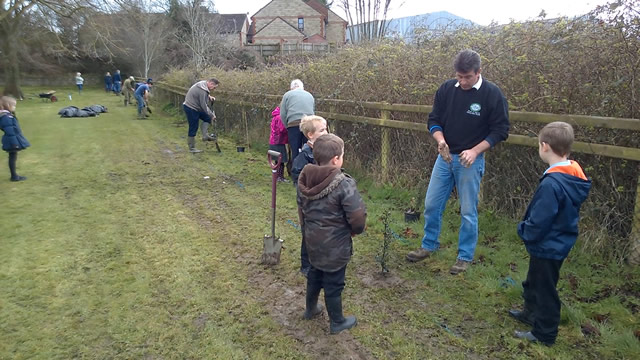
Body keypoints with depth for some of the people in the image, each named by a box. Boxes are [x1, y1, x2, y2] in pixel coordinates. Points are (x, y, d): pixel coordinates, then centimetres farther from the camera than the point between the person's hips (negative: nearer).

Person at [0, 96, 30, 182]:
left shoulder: (8, 115, 10)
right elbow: (10, 131, -23)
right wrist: (14, 142, -22)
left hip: (13, 141, 10)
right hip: (12, 141, -10)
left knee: (13, 157, 15)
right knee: (13, 157, -1)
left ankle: (14, 175, 24)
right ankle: (14, 176, 6)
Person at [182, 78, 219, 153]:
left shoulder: (203, 84, 3)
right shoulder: (202, 90, -27)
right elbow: (204, 106, -23)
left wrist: (209, 97, 1)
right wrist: (212, 115, -13)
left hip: (195, 107, 10)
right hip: (190, 108, -10)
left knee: (207, 118, 10)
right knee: (193, 128, -3)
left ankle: (205, 135, 6)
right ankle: (192, 148, 6)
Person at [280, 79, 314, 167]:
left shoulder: (287, 95, 12)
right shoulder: (310, 95, 23)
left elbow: (283, 115, 6)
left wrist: (287, 126, 14)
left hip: (294, 124, -2)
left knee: (295, 152, 2)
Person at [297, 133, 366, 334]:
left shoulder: (305, 180, -6)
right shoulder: (344, 184, -26)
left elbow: (302, 207, 6)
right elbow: (358, 217, -25)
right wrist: (355, 230, -3)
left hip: (313, 242, 6)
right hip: (335, 246, -6)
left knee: (315, 274, 27)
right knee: (333, 283, 11)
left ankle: (310, 309, 48)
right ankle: (337, 322, 31)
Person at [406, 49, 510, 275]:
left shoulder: (492, 94, -10)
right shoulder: (446, 89, 0)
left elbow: (500, 130, -7)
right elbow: (434, 120, 5)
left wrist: (475, 150, -19)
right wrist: (441, 141, -15)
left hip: (470, 160, -4)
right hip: (445, 157, 4)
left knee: (468, 211, 4)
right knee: (432, 204, 10)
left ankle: (465, 256, 21)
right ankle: (429, 246, 30)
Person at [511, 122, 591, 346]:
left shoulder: (552, 183, -32)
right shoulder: (575, 176, -2)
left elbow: (539, 222, -28)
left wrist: (523, 231, -8)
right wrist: (528, 229, 12)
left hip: (548, 248, -9)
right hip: (559, 243, 9)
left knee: (544, 289, 8)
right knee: (534, 283, 27)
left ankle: (543, 333, 25)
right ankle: (531, 313, 47)